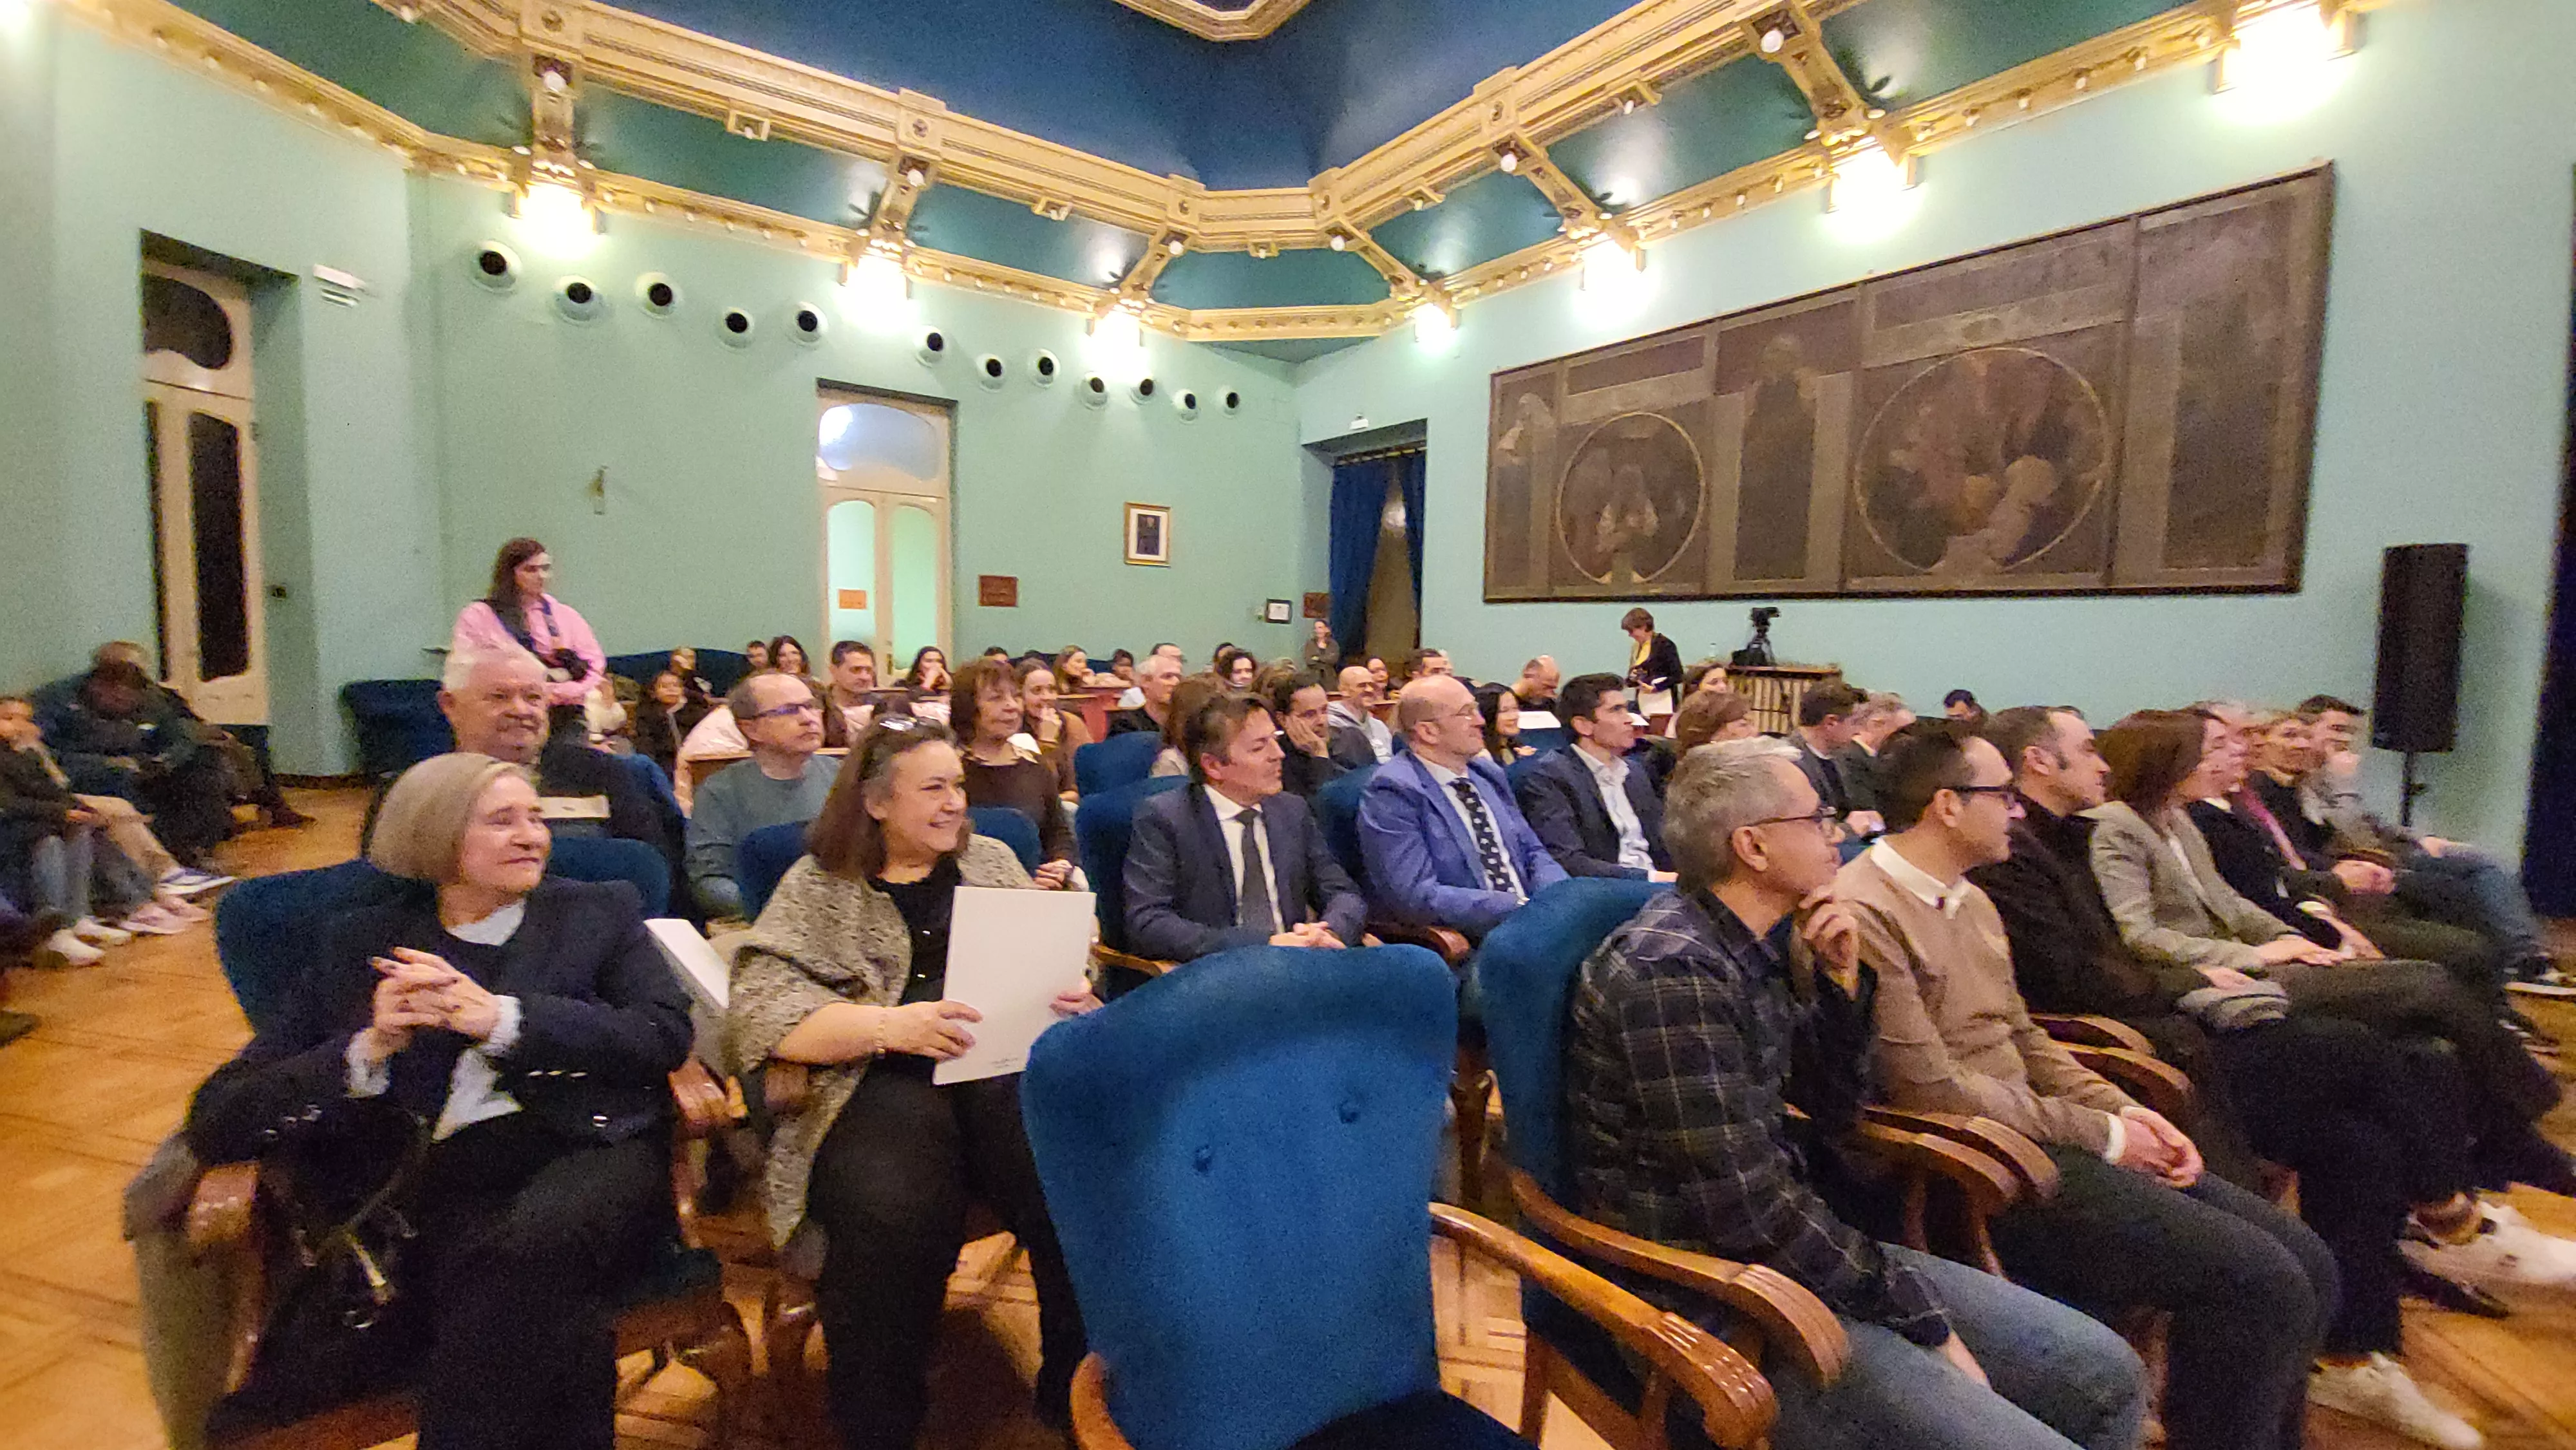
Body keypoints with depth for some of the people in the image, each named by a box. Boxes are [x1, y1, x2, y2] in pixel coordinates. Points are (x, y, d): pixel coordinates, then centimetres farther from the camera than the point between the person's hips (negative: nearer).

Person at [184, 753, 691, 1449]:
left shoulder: (599, 912, 15)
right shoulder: (357, 944, 18)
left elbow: (665, 1032, -1)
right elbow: (217, 1118, 11)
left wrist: (500, 1019, -11)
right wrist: (368, 1049, -8)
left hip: (586, 1152, 0)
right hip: (431, 1182, 0)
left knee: (526, 1252, -33)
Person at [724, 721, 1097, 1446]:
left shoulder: (991, 858, 18)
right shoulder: (817, 885, 8)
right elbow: (759, 1011, -5)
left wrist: (1072, 996, -6)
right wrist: (889, 1024, -19)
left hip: (1002, 1063, 3)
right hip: (878, 1083, -2)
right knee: (894, 1214, -34)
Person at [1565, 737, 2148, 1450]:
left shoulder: (1759, 946, 4)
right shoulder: (1673, 971, -25)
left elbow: (1833, 1113, 12)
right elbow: (1749, 1207, -24)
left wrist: (1843, 979, -3)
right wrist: (1923, 1318, -11)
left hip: (1788, 1247, 9)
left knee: (2107, 1376, 9)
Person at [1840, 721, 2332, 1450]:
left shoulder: (1970, 900, 13)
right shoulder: (1863, 913, -20)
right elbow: (1937, 1091, -20)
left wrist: (2125, 1110, 3)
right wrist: (2101, 1135, -8)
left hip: (2044, 1135, 10)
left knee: (2306, 1266, 6)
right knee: (2258, 1282, -15)